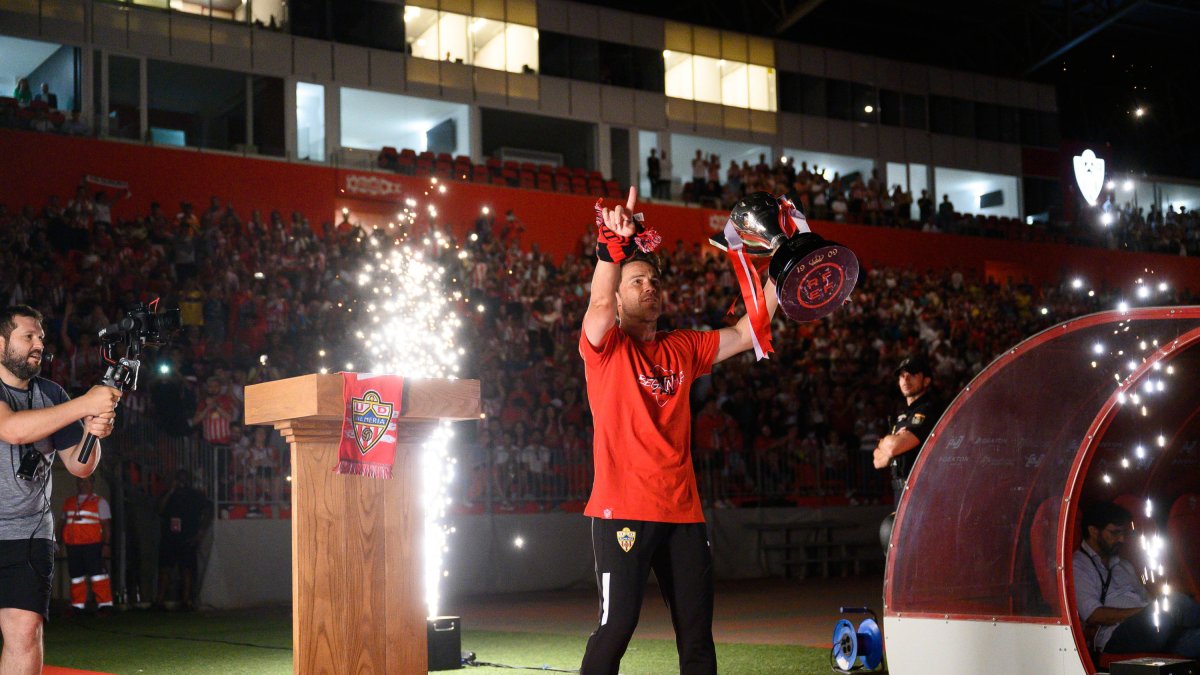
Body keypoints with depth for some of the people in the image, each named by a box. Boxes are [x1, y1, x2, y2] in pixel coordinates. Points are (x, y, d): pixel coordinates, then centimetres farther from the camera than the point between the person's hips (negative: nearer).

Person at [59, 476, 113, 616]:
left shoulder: (99, 502, 4)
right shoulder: (68, 502, 18)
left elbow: (106, 525, -1)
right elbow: (63, 524, 24)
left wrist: (106, 544, -9)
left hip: (92, 545, -5)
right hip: (72, 545, 5)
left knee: (97, 573, -10)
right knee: (76, 575, 9)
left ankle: (105, 605, -8)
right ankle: (77, 606, 16)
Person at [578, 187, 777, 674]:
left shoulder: (683, 349, 16)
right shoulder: (606, 347, 0)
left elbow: (745, 334, 20)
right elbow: (599, 303, -20)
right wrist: (612, 246, -36)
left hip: (682, 509, 6)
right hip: (624, 510, -5)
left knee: (697, 631, 7)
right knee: (617, 625, -10)